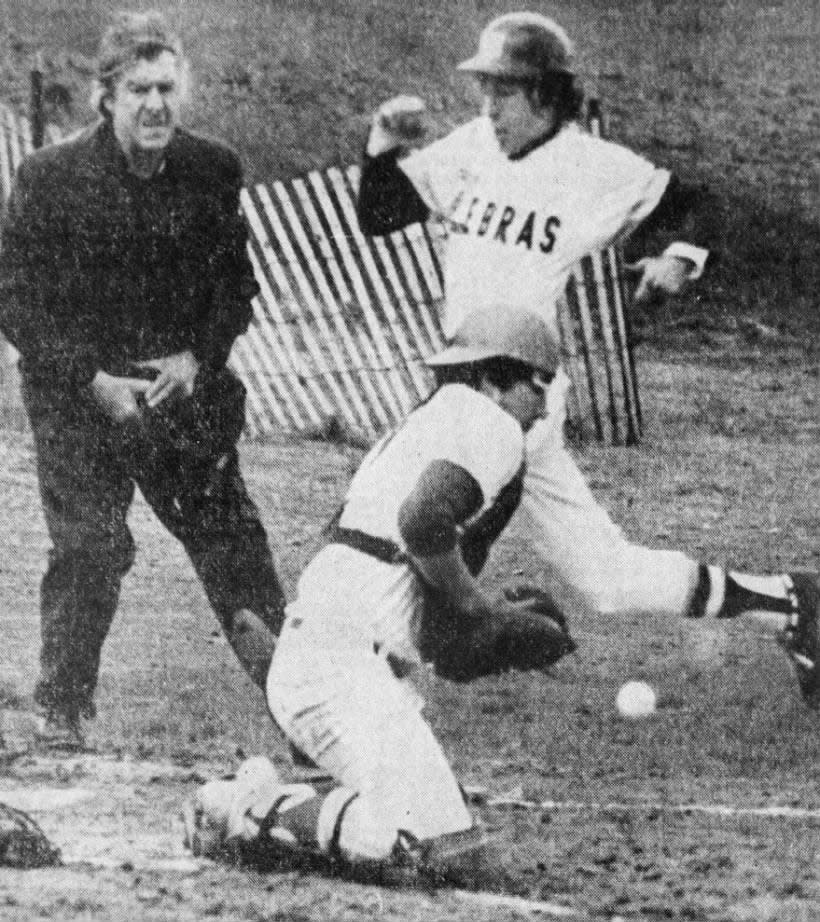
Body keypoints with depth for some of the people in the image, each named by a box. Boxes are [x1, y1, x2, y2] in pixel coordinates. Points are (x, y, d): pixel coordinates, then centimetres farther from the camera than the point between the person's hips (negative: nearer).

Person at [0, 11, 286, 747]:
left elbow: (235, 284, 7)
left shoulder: (212, 170, -3)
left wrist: (197, 358, -10)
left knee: (225, 527, 1)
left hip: (184, 382, 3)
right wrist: (93, 380, -16)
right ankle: (63, 708, 6)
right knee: (89, 548, -7)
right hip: (76, 395, -2)